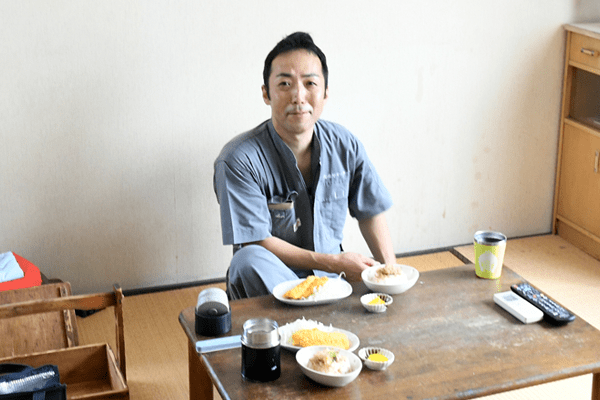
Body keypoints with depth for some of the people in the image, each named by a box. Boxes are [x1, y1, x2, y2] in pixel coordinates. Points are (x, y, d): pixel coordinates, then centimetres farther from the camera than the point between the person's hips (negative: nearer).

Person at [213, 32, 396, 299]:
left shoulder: (345, 146, -1)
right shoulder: (238, 160, -17)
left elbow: (370, 214, 11)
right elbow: (256, 244, -16)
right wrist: (334, 262, -18)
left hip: (332, 278, 3)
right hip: (271, 279, -3)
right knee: (249, 260, -36)